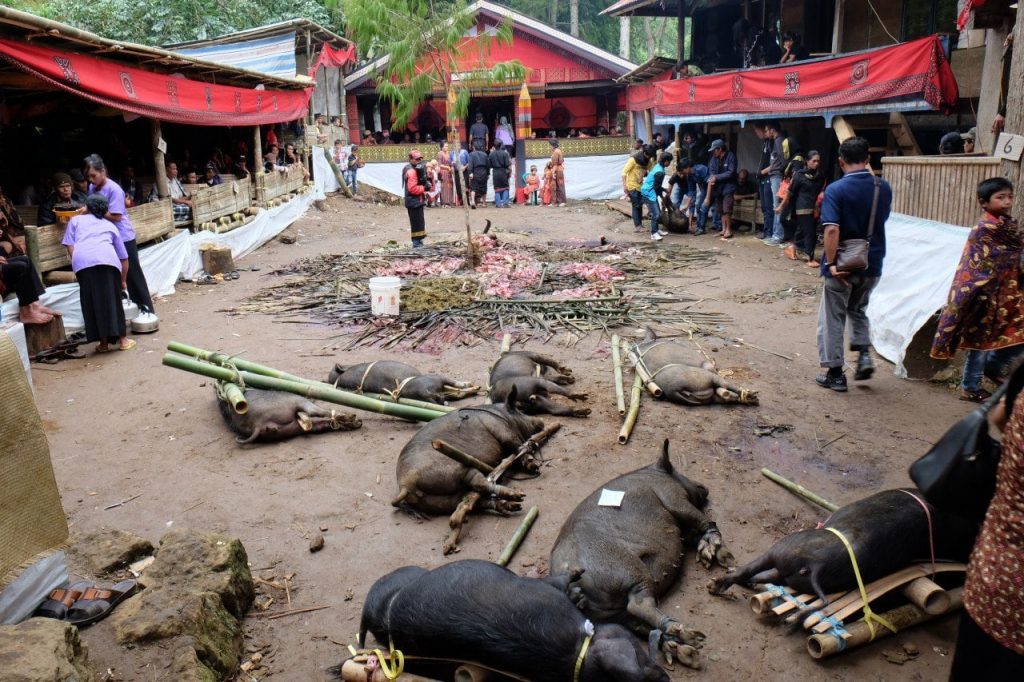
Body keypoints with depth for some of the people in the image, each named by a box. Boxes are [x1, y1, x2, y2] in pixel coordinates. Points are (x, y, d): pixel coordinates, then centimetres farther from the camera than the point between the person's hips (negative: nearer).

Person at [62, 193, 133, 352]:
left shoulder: (76, 220, 30)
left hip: (82, 260, -1)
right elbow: (124, 258, 36)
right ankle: (123, 340, 11)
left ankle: (104, 343, 8)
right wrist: (123, 280, 46)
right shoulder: (110, 225, 34)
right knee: (112, 300, 8)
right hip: (107, 259, 1)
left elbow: (70, 247, 15)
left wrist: (78, 264, 24)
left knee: (92, 302, 6)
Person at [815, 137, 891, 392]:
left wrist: (831, 263, -20)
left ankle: (835, 373, 12)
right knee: (858, 310, 27)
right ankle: (864, 355, 11)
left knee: (832, 318, 8)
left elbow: (832, 230, -26)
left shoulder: (835, 190, -16)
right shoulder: (883, 187, 0)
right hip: (872, 264, 5)